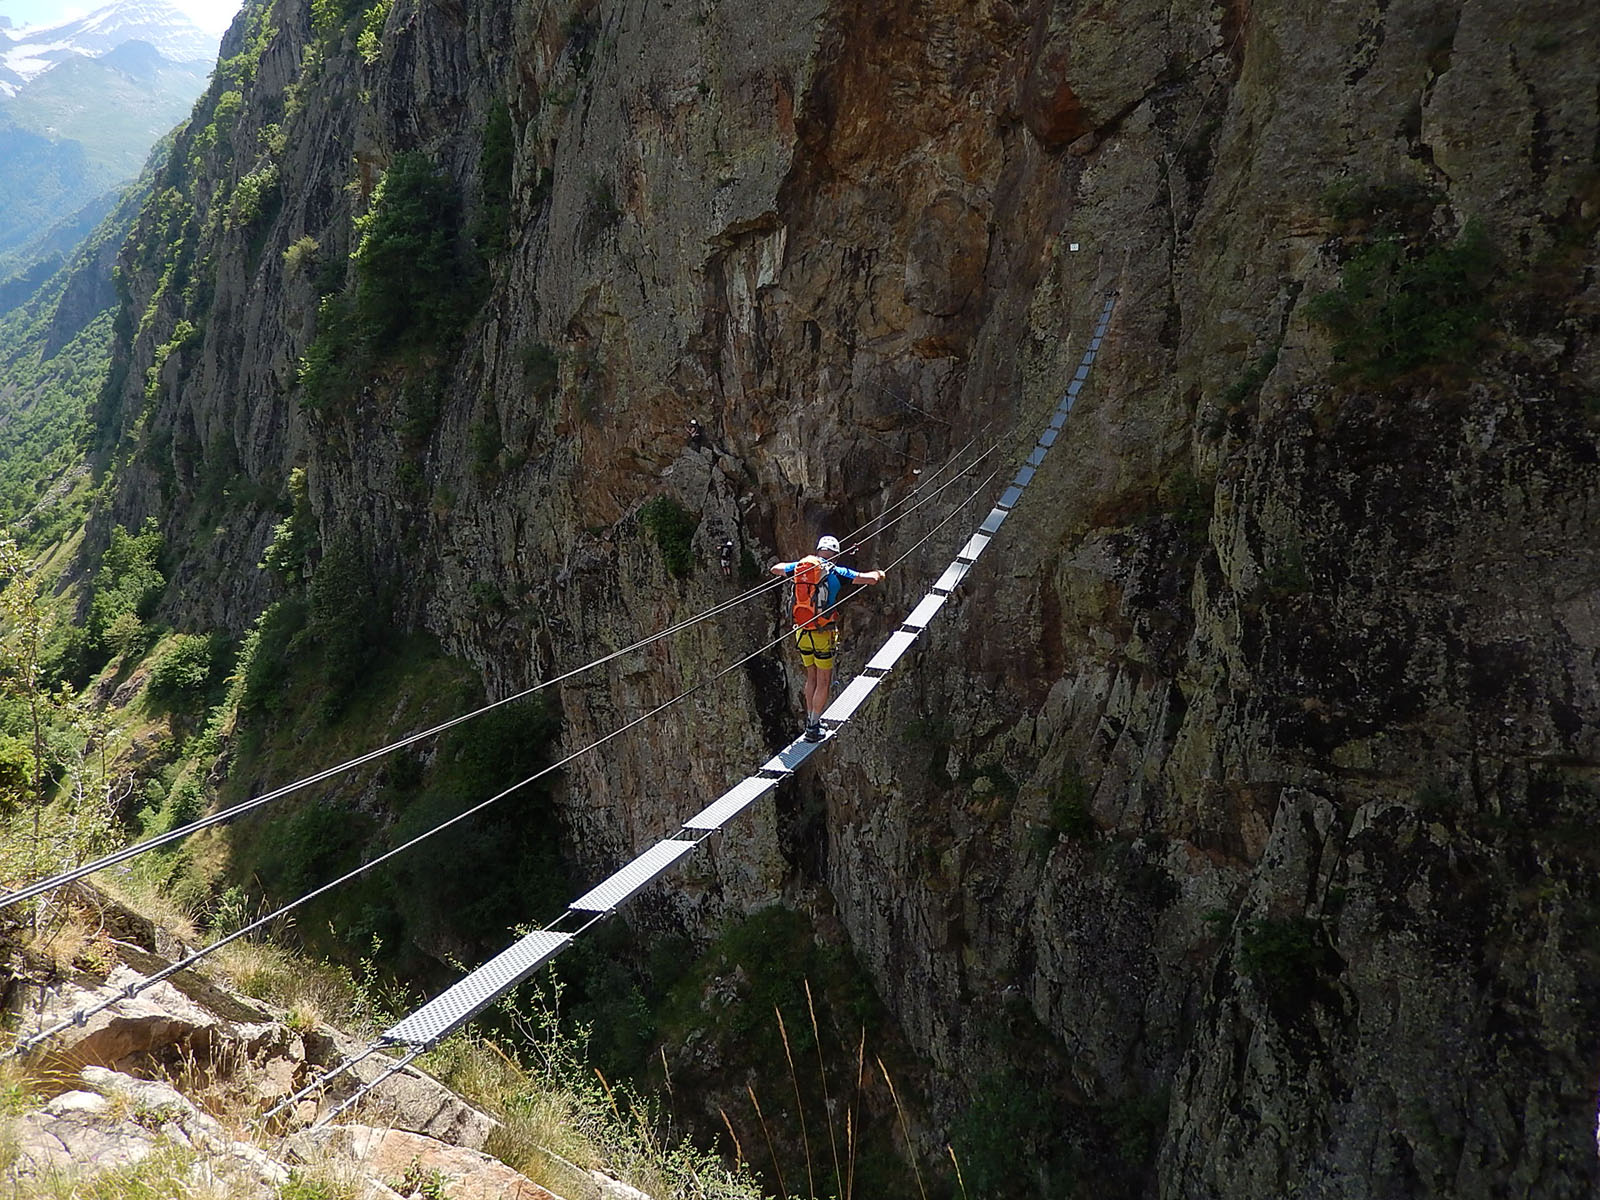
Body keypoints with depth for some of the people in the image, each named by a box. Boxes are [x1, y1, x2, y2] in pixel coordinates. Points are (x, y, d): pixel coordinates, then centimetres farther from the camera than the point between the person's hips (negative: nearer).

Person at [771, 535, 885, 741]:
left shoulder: (800, 567, 3)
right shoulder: (835, 572, -10)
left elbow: (775, 569, 22)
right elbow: (870, 578, -11)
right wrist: (878, 574, 12)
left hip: (802, 633, 5)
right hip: (822, 635, -5)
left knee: (811, 678, 20)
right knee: (823, 682, 6)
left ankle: (811, 720, 26)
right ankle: (813, 727, 5)